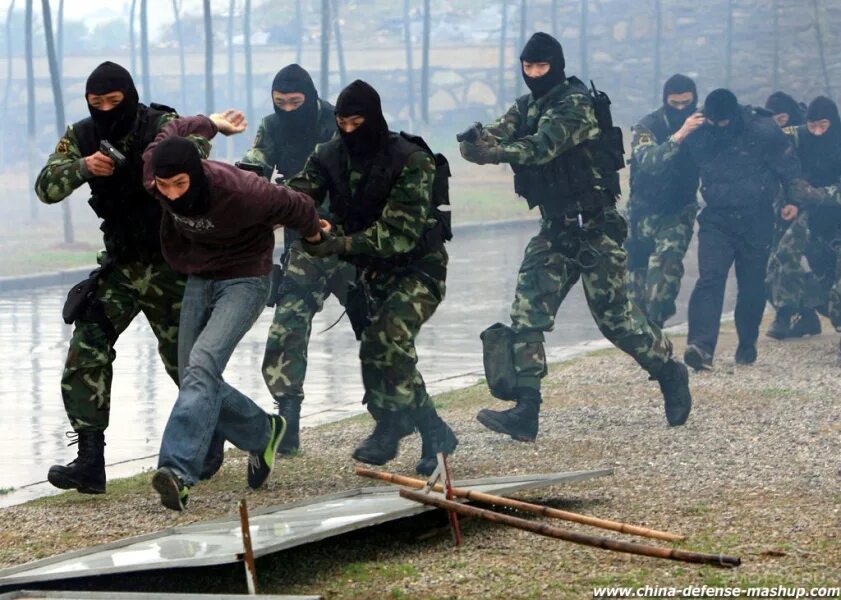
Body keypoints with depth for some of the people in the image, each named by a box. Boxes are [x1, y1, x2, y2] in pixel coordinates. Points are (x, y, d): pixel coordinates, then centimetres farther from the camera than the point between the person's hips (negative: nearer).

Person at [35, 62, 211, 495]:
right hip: (120, 264, 4)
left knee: (184, 360, 5)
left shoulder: (162, 127, -14)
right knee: (87, 350, -10)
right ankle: (89, 462, -9)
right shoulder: (82, 137, -3)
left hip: (170, 264, -4)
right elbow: (47, 188, -11)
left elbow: (195, 143, -29)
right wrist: (83, 167, -29)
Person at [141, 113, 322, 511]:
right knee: (196, 380, 5)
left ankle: (178, 469, -38)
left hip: (244, 280, -6)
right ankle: (263, 433, 30)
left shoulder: (238, 192, -33)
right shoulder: (153, 174, -17)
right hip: (199, 280, 6)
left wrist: (312, 232, 8)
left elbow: (295, 208, -14)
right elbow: (174, 128, 6)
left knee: (203, 364, -27)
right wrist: (213, 125, 24)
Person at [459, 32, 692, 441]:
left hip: (594, 228, -7)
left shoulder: (576, 104, -15)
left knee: (614, 316, 1)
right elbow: (493, 137, -7)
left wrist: (493, 152, -45)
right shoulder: (526, 109, 9)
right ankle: (525, 412, -9)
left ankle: (670, 373, 25)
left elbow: (543, 146, -30)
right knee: (527, 312, -6)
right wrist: (474, 142, -31)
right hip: (554, 228, 7)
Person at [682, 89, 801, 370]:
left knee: (752, 284, 7)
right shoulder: (698, 136, -4)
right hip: (716, 219, 1)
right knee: (710, 278, -17)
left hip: (756, 222, -1)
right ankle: (701, 346, -29)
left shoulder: (763, 132, -13)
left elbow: (790, 169, -2)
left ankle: (747, 344, 29)